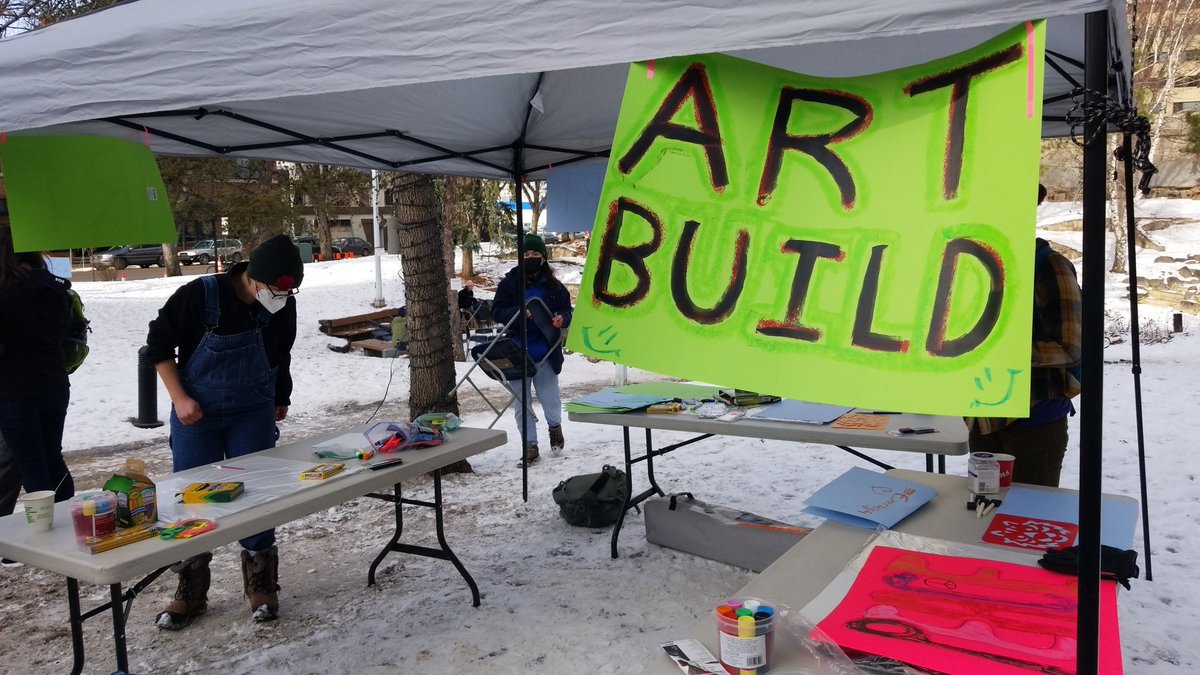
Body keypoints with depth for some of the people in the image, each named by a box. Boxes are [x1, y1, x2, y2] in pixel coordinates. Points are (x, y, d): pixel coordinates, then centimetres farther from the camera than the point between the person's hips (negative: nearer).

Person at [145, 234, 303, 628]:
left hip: (254, 414, 2)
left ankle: (261, 587, 17)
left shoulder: (282, 306, -11)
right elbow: (158, 345, -8)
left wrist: (280, 398, 17)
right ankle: (190, 593, 21)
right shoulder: (198, 295, -21)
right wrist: (179, 398, -13)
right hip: (196, 414, -1)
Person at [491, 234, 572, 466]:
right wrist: (518, 312, -22)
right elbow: (497, 311, -3)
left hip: (545, 353, 0)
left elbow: (567, 310, 7)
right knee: (521, 403, 7)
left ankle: (555, 426, 38)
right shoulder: (509, 283, 0)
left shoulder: (553, 285, 2)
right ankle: (530, 445, 21)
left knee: (551, 399, 4)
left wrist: (562, 319, -16)